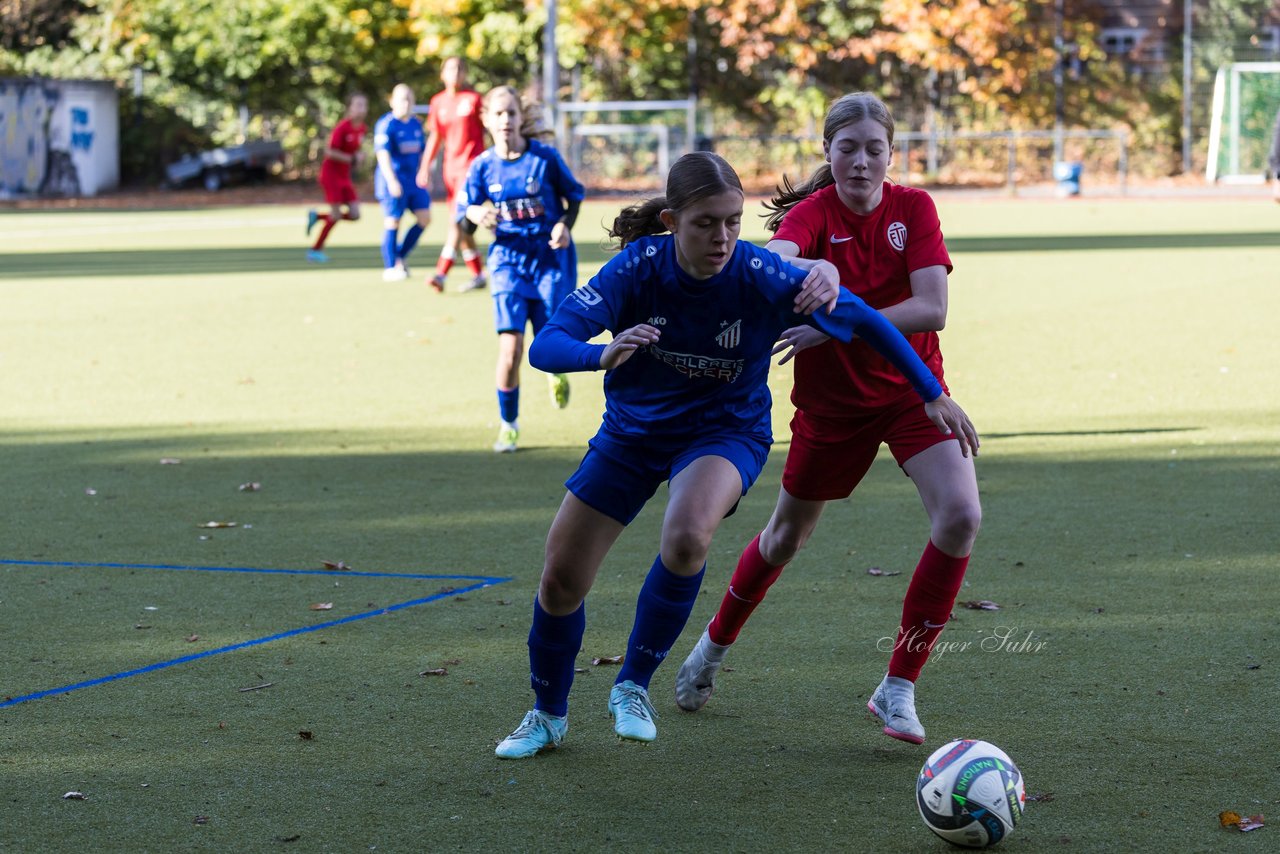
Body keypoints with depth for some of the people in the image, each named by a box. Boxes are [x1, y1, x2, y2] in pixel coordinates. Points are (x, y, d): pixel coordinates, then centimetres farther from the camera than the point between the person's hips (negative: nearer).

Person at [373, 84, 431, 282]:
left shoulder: (416, 124, 11)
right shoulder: (386, 125, -10)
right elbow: (383, 154, -18)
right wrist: (391, 180, -27)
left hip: (414, 180, 7)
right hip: (394, 181, -7)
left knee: (424, 217, 0)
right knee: (392, 222, -3)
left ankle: (400, 257, 15)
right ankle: (390, 268, 6)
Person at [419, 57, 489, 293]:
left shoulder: (474, 99, -4)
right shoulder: (438, 102, 10)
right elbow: (436, 137, 17)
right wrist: (425, 167, 9)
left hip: (471, 165, -6)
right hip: (451, 167, 6)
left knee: (458, 220, -16)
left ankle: (441, 274, -23)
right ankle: (478, 275, 18)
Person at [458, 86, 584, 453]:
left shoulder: (545, 157, -6)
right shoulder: (482, 167, -1)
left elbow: (574, 196, 6)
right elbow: (464, 227, 2)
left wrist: (565, 226, -13)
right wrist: (473, 215, -21)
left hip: (551, 258, -1)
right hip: (508, 260, 1)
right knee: (510, 346, -13)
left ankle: (557, 372, 37)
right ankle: (508, 424, 5)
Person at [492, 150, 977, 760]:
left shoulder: (761, 277, -25)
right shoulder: (638, 268, -24)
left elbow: (863, 321, -12)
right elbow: (545, 347, -31)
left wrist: (933, 394, -8)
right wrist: (603, 355, -52)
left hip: (726, 430, -2)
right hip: (633, 429, 2)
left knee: (686, 538, -34)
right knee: (560, 578, 1)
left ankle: (633, 687, -10)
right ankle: (548, 715, 29)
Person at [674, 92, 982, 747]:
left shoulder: (913, 208, -9)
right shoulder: (814, 212, -15)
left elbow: (931, 308, -19)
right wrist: (811, 271, -62)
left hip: (911, 388, 1)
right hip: (832, 398, -1)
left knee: (960, 518, -20)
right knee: (787, 535, 14)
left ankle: (898, 688, -10)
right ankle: (715, 644, 43)